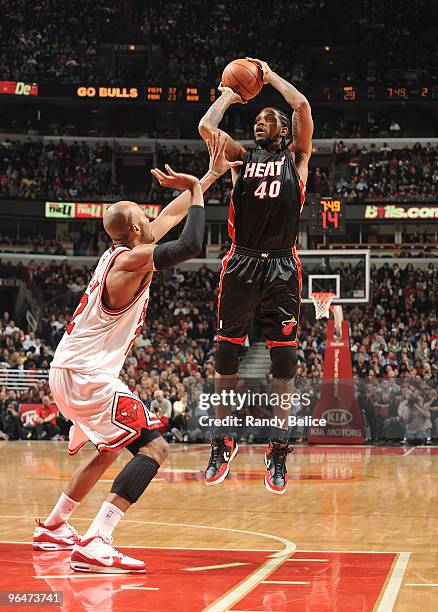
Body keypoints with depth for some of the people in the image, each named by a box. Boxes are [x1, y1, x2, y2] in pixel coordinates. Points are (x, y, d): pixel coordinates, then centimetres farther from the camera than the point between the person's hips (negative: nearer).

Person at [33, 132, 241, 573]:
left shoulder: (119, 251, 13)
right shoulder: (134, 259, -14)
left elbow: (171, 214, 24)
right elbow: (190, 244, -26)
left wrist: (208, 177, 26)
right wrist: (197, 189, -13)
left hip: (66, 371, 10)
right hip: (87, 375, -10)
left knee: (110, 448, 29)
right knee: (154, 446, -15)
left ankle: (53, 528, 38)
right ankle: (94, 547, -26)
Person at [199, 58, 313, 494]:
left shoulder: (296, 156, 12)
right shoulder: (242, 157, 15)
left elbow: (301, 106, -2)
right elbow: (206, 126, 1)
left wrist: (270, 75, 10)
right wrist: (228, 96, 15)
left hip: (282, 268, -1)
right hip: (241, 264, 1)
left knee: (283, 358, -1)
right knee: (226, 355, 4)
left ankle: (277, 449, 6)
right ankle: (223, 443, 15)